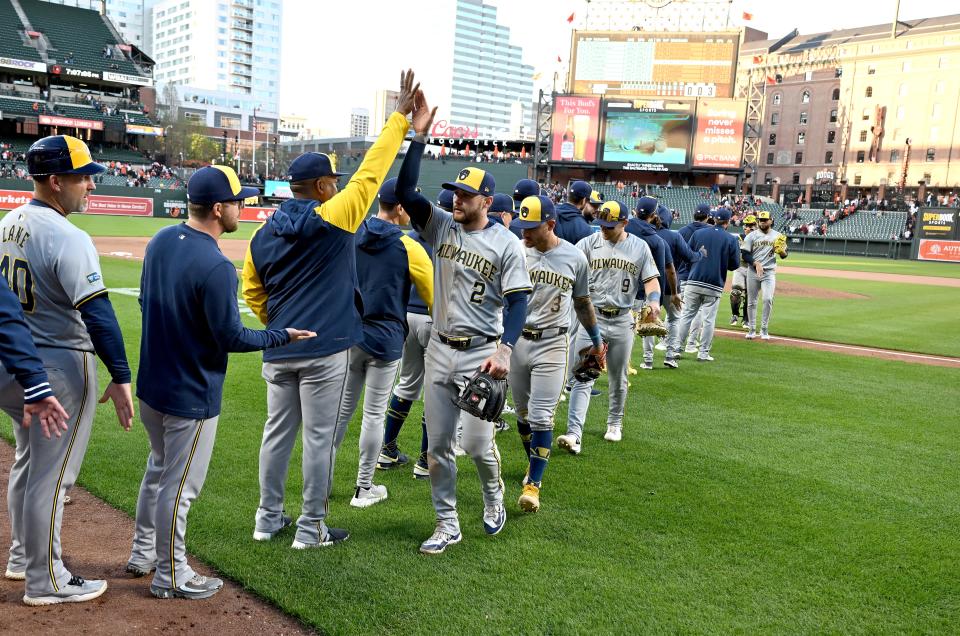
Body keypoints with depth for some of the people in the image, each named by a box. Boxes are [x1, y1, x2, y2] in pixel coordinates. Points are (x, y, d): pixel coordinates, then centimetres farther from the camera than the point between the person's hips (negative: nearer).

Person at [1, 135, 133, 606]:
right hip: (60, 367, -9)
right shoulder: (68, 239, -22)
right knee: (52, 474, 2)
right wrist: (120, 377, -25)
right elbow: (97, 314, -26)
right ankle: (46, 581, 15)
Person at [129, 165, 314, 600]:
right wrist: (284, 336, -8)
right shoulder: (216, 267, -26)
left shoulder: (160, 241, 0)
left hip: (151, 383, 9)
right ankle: (170, 576, 22)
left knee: (159, 468, 25)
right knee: (180, 484, 6)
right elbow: (232, 338, -22)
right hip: (190, 395, -9)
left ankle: (143, 554, 40)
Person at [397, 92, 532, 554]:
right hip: (440, 349, 5)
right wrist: (419, 137, -13)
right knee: (437, 444, 8)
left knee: (476, 441, -2)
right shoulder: (441, 226, 5)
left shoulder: (506, 244, -8)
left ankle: (493, 496, 32)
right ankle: (447, 526, 22)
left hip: (481, 353, -4)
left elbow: (518, 302, -11)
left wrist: (504, 350, -25)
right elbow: (404, 191, -6)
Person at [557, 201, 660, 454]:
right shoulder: (588, 244, -2)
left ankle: (615, 424, 36)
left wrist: (654, 300, -16)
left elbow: (650, 279, 4)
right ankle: (574, 434, -15)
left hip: (622, 321, 2)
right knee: (584, 377, -9)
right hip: (591, 317, -2)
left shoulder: (640, 247, 4)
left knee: (618, 378, 15)